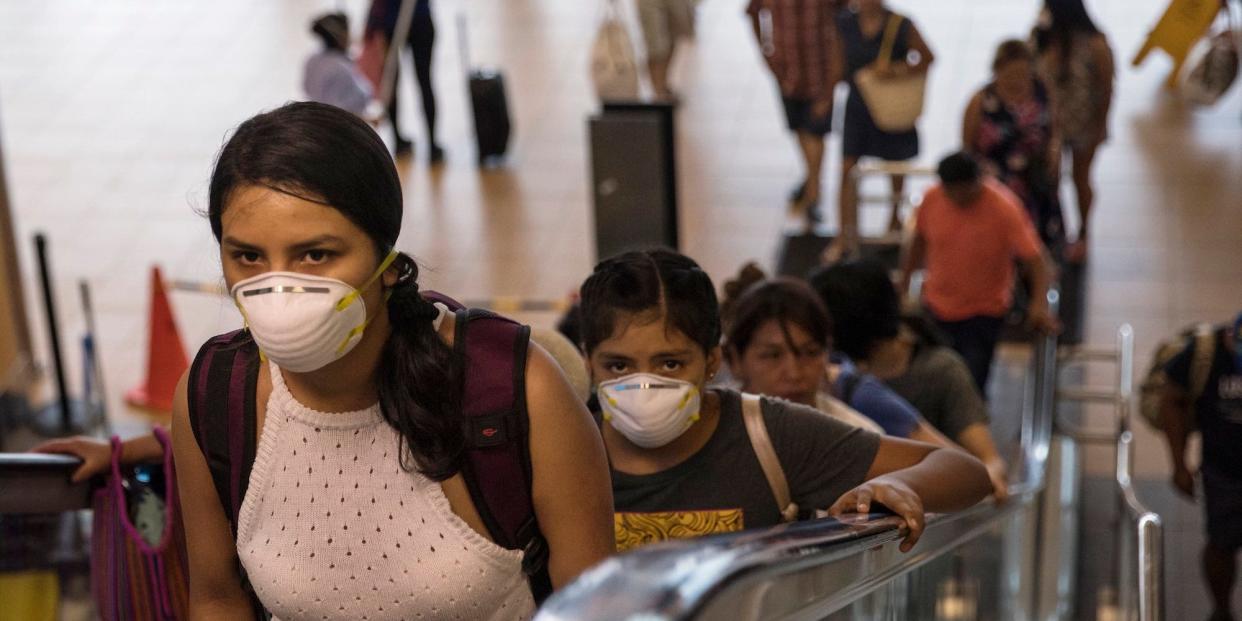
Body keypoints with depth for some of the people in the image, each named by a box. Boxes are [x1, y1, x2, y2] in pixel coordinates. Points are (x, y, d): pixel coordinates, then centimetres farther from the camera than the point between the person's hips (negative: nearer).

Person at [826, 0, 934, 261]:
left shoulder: (900, 26, -16)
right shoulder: (846, 23, -6)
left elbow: (927, 58, -7)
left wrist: (900, 70, -23)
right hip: (857, 106, 2)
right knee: (848, 170, -5)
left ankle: (895, 218, 44)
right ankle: (846, 237, 1)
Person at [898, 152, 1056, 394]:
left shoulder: (1004, 208, -22)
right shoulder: (932, 199, -12)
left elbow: (1035, 258, -23)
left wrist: (1039, 304, -38)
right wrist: (904, 283, 18)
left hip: (984, 313, -4)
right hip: (937, 308, 4)